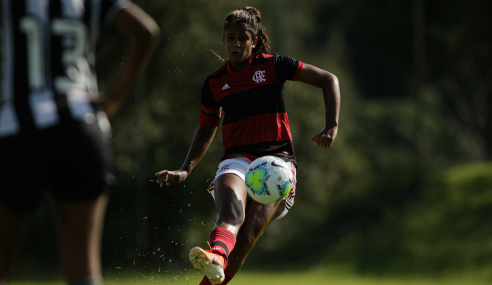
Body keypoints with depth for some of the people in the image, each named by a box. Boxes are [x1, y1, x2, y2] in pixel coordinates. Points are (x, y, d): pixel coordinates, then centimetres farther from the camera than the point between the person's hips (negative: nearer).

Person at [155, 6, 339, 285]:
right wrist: (185, 170, 14)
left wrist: (332, 126, -7)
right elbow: (207, 130, 26)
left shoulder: (272, 66, 4)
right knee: (232, 213, -35)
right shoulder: (215, 83, 13)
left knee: (247, 235, -22)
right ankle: (215, 256, -66)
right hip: (238, 159, 1)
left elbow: (328, 79, 5)